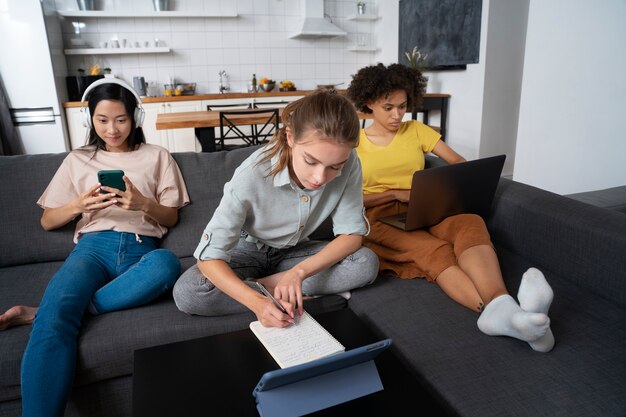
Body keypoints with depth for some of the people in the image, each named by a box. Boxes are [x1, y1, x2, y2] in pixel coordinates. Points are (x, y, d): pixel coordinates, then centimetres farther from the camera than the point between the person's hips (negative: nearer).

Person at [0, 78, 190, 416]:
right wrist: (78, 205, -4)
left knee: (167, 264, -40)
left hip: (141, 248, 0)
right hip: (94, 246, 1)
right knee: (53, 323, -33)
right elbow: (47, 221, 19)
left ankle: (44, 311, -29)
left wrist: (143, 203, -9)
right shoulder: (78, 160, 20)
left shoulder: (157, 156, 17)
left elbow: (171, 217, 13)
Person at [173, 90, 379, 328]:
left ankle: (264, 284, -15)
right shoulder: (251, 176, -33)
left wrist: (300, 271, -31)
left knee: (367, 263, -21)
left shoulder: (348, 164, -25)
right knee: (186, 293, -28)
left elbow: (352, 233, -17)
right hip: (247, 251, -3)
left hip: (293, 252, 3)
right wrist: (257, 302, -45)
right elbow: (209, 256, -29)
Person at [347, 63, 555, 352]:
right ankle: (493, 308, -59)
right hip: (382, 219, -2)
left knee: (470, 223, -33)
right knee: (434, 250, -35)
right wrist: (396, 193, -10)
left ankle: (500, 307, -59)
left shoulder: (416, 130, 17)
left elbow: (458, 162, 12)